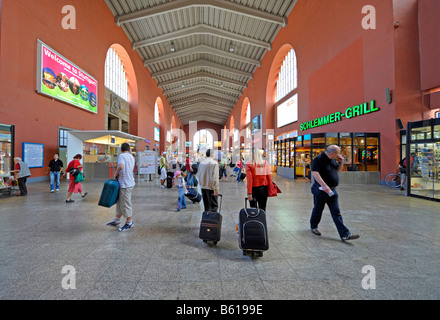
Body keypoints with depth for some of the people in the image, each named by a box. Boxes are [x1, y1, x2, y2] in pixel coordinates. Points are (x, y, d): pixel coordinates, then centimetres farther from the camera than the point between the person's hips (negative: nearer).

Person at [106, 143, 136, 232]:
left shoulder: (121, 155, -9)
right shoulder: (132, 157, 16)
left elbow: (121, 166, -28)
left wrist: (115, 174, -11)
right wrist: (118, 174, 12)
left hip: (125, 184, -9)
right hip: (130, 182, 9)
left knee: (125, 204, 2)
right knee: (120, 202, 18)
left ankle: (129, 223, 13)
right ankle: (117, 221, 29)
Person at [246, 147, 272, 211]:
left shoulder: (249, 164, -11)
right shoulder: (266, 163, -2)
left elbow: (249, 179, -13)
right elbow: (269, 177, 1)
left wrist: (249, 193, -11)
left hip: (254, 189, -3)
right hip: (264, 189, 3)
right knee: (262, 209, 13)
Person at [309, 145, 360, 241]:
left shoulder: (333, 159, 10)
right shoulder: (319, 159, -16)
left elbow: (338, 170, 23)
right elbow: (315, 173, -26)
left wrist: (341, 162, 4)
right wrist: (324, 186, -31)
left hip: (332, 190, 7)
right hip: (321, 190, -7)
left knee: (336, 213, 6)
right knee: (318, 210, 10)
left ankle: (345, 234, 7)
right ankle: (313, 227, 31)